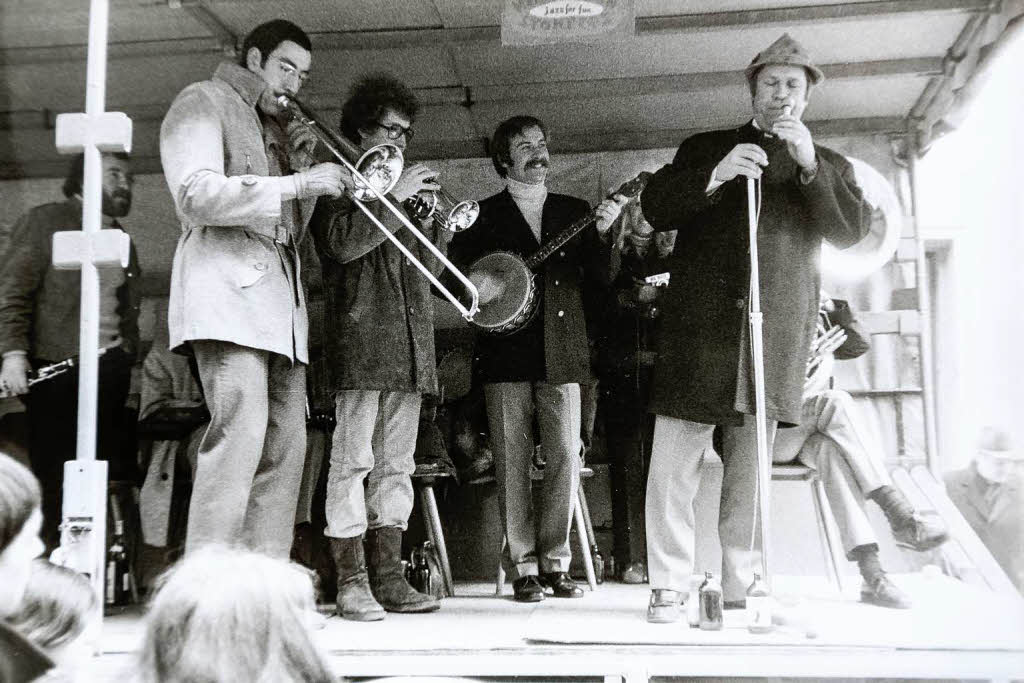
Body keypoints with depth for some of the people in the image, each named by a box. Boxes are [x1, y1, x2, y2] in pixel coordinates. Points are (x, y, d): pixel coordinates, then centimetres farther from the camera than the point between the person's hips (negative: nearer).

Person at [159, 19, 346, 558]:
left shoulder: (276, 128, 30)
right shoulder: (204, 101, 7)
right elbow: (196, 195, -11)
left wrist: (302, 166, 12)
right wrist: (297, 184, -14)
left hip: (281, 295, 8)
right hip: (228, 288, -8)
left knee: (285, 446, 1)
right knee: (240, 433, -21)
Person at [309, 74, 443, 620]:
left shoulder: (400, 189, 25)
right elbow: (342, 242, -15)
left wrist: (443, 226, 6)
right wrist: (394, 197, -12)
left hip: (409, 345, 7)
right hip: (361, 337, -7)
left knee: (395, 465, 6)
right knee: (353, 458, -8)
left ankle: (388, 578, 10)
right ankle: (351, 582, -4)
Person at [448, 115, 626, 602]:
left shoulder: (574, 211, 16)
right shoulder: (484, 214, 10)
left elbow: (600, 277, 7)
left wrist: (602, 232, -8)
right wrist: (476, 287, -12)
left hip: (561, 353, 2)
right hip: (506, 352, -2)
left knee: (564, 457, -1)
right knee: (512, 460, -2)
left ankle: (555, 562, 9)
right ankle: (524, 567, 5)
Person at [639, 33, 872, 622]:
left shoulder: (828, 165, 19)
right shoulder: (705, 148, 17)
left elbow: (852, 231, 3)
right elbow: (655, 208, 4)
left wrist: (809, 165, -9)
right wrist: (714, 177, -13)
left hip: (776, 336, 1)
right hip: (699, 329, 0)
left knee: (750, 470, 3)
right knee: (674, 464, -6)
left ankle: (742, 588, 12)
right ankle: (670, 587, 2)